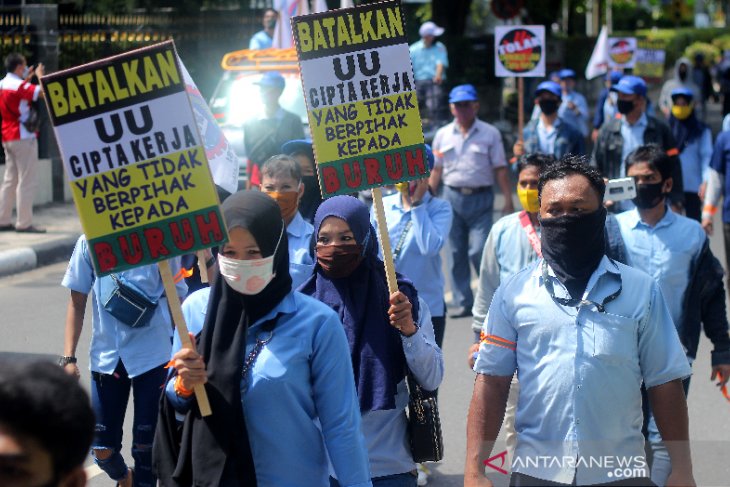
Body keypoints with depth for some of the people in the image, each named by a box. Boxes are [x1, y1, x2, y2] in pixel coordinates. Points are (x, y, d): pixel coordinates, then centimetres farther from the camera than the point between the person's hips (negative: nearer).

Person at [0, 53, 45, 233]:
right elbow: (44, 92, -25)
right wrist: (40, 76, -8)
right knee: (27, 181, -6)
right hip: (23, 137, -9)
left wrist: (27, 79, 25)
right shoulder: (19, 85, -16)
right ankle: (24, 223, -7)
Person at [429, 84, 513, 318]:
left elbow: (500, 169, 0)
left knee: (478, 251, -11)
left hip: (480, 197, -3)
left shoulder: (490, 133, 2)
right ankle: (463, 302, 15)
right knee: (457, 253, 6)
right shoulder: (443, 135, 9)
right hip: (452, 197, 3)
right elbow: (436, 170, 12)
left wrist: (508, 200, -5)